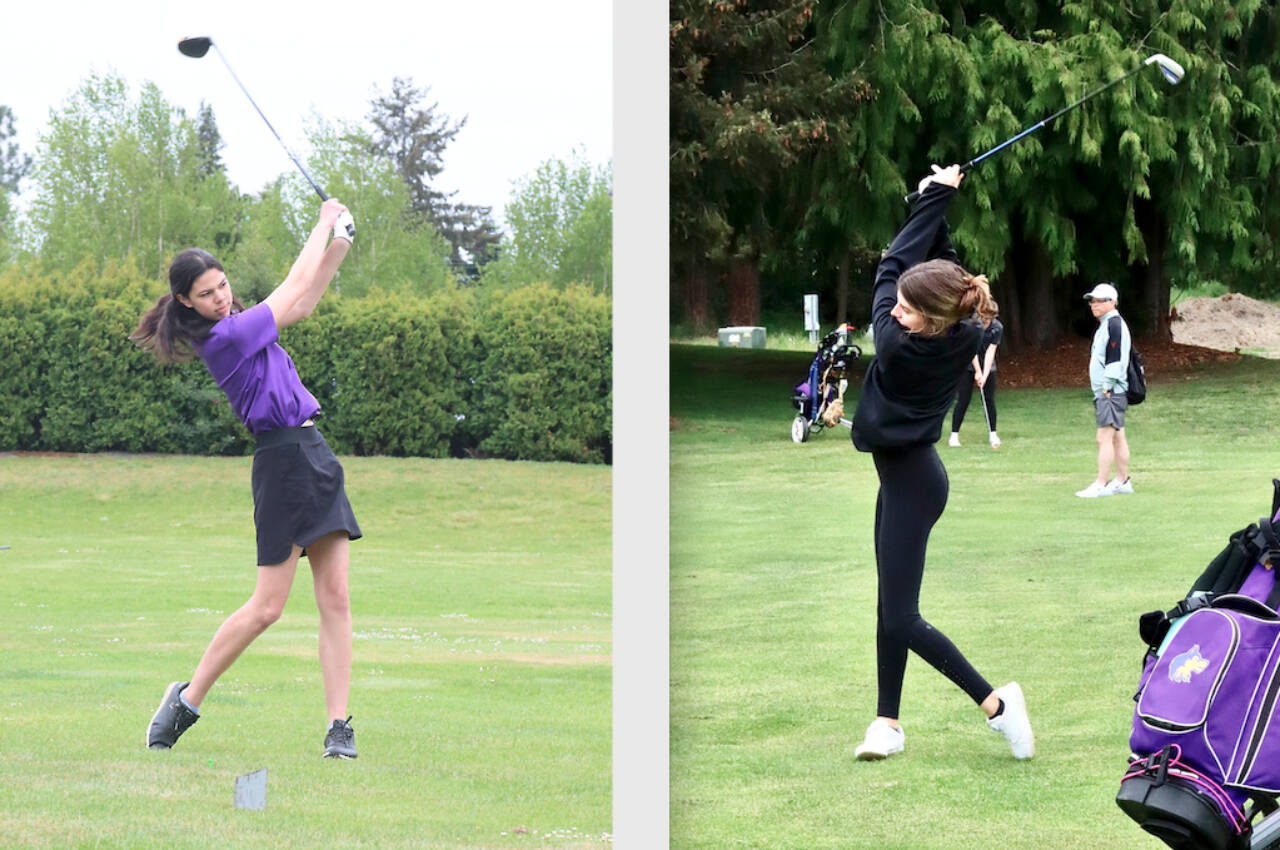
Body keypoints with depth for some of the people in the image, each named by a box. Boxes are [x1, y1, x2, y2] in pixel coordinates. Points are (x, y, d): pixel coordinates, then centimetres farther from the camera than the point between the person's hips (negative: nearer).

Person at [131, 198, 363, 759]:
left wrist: (338, 245, 16)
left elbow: (302, 304, 28)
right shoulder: (225, 336, -13)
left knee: (335, 599, 0)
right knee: (267, 606, -5)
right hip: (283, 459, -9)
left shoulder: (236, 327, 13)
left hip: (314, 457, 9)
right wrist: (324, 223, 8)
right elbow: (295, 287, -5)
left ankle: (339, 727, -2)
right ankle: (186, 700, 11)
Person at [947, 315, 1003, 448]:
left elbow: (990, 352, -15)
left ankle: (992, 434, 11)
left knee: (989, 400, 0)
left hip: (987, 367, 2)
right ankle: (954, 435, -1)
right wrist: (978, 371, -19)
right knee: (963, 400, -6)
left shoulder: (997, 328, -12)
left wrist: (985, 375, -21)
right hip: (968, 366, -2)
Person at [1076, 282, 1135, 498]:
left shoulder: (1114, 325, -14)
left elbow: (1117, 358, -21)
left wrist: (1107, 387, -19)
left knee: (1104, 438, -12)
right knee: (1118, 438, 14)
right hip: (1104, 391, 11)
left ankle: (1100, 485, -13)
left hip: (1111, 392, -11)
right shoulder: (1105, 325, 19)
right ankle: (1122, 481, 18)